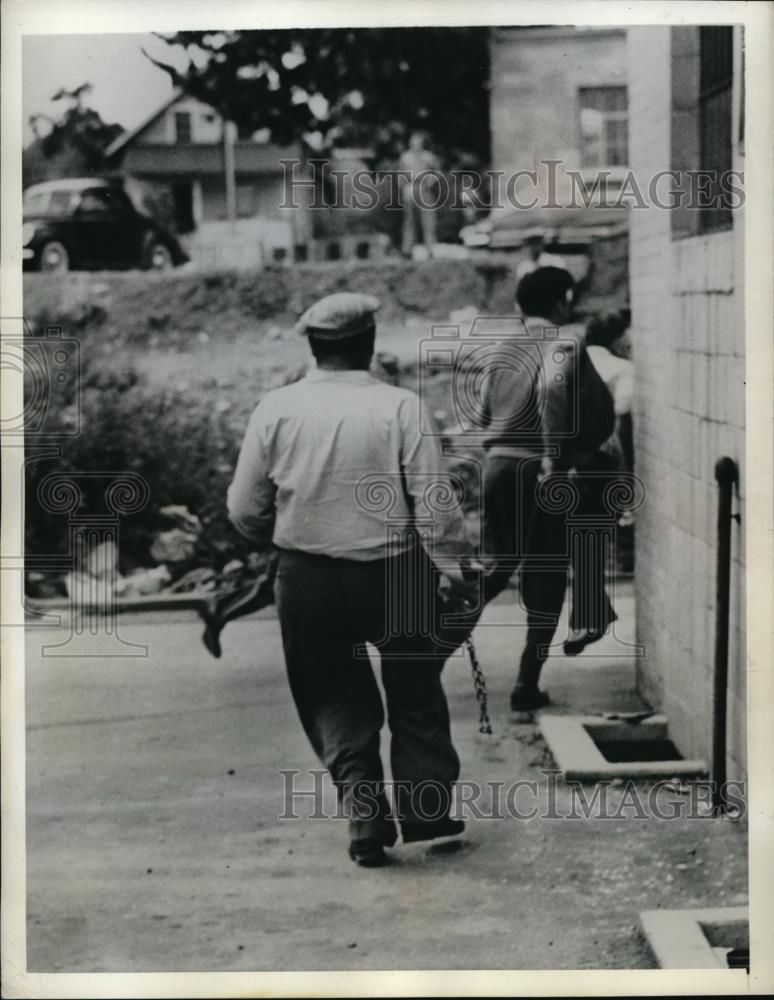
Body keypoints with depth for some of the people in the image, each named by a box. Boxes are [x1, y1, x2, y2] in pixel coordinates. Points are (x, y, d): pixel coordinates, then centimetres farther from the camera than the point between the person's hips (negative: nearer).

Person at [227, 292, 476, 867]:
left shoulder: (277, 410, -5)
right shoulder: (401, 408, -10)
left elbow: (245, 510, 0)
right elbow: (436, 504, -13)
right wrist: (453, 566, -2)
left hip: (307, 581, 1)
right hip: (395, 575, -1)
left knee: (336, 704, 15)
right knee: (414, 692, 20)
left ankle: (365, 818, 6)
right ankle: (425, 808, 22)